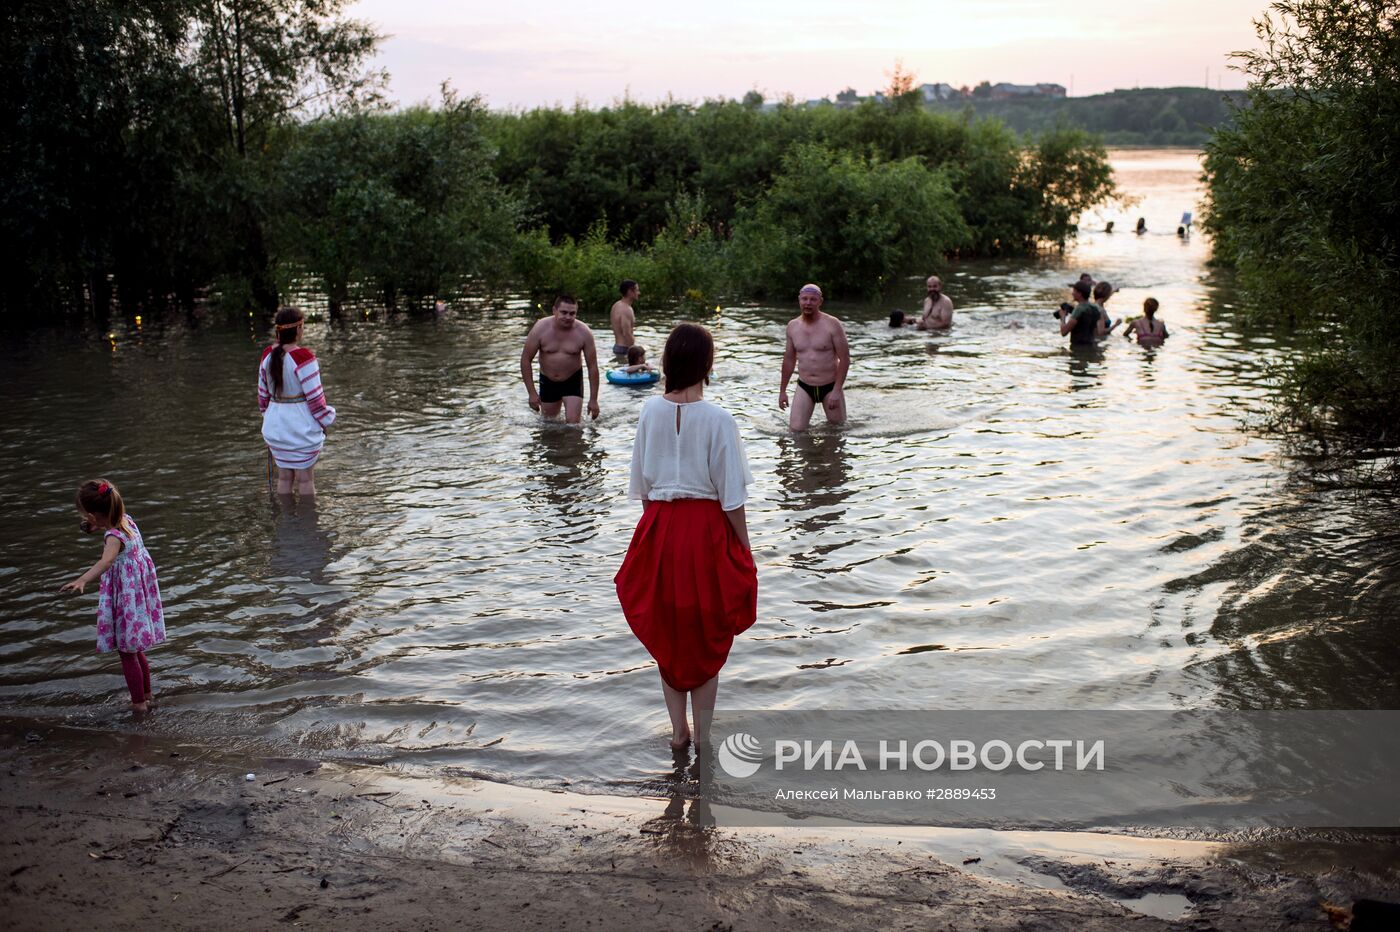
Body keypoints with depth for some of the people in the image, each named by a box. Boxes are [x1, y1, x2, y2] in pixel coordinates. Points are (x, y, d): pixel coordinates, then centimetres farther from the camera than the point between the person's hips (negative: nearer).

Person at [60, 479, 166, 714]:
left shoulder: (114, 536, -29)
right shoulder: (126, 520, -3)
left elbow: (106, 560, -50)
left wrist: (82, 580, -63)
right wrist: (98, 529, 11)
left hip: (127, 600, -9)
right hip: (138, 594, 9)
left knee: (127, 653, 6)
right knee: (135, 649, 24)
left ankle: (139, 702, 15)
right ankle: (147, 693, 37)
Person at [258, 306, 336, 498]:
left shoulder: (267, 355, 1)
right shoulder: (303, 357, -19)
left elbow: (263, 394, 9)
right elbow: (314, 396, -17)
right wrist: (326, 421, -3)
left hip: (276, 426, 6)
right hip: (302, 426, -6)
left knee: (284, 477, 14)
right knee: (305, 478, 5)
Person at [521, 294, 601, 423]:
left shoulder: (584, 332, -17)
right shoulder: (541, 328, -17)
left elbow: (593, 366, -11)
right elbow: (525, 359, -11)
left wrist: (593, 400, -11)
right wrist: (532, 393, -14)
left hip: (573, 381, -1)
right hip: (547, 381, 1)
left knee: (574, 423, -14)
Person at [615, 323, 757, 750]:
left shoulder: (651, 412, -3)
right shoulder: (718, 419, -14)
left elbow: (642, 485, 5)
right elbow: (731, 496, -11)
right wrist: (744, 548, 0)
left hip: (659, 529, 3)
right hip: (706, 530, -3)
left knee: (667, 634, 17)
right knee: (706, 639, 12)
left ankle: (678, 730, 26)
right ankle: (702, 738, 18)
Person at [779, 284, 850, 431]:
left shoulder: (832, 325, -11)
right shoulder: (793, 326, 2)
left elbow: (845, 359, -10)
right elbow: (789, 359, 13)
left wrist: (836, 390, -17)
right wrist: (782, 390, 13)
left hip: (830, 386, -2)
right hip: (804, 387, 2)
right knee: (796, 429, -7)